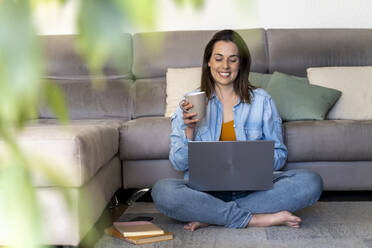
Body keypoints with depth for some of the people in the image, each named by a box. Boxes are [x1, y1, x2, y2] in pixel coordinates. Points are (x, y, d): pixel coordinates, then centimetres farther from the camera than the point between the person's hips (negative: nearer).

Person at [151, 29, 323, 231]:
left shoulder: (261, 100, 10)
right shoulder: (191, 103, 8)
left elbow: (279, 155, 10)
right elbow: (179, 164, 4)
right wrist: (189, 130, -13)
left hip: (254, 187, 2)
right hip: (206, 188, -1)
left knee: (310, 182, -24)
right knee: (163, 191, -31)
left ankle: (211, 217, -23)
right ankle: (256, 219, -25)